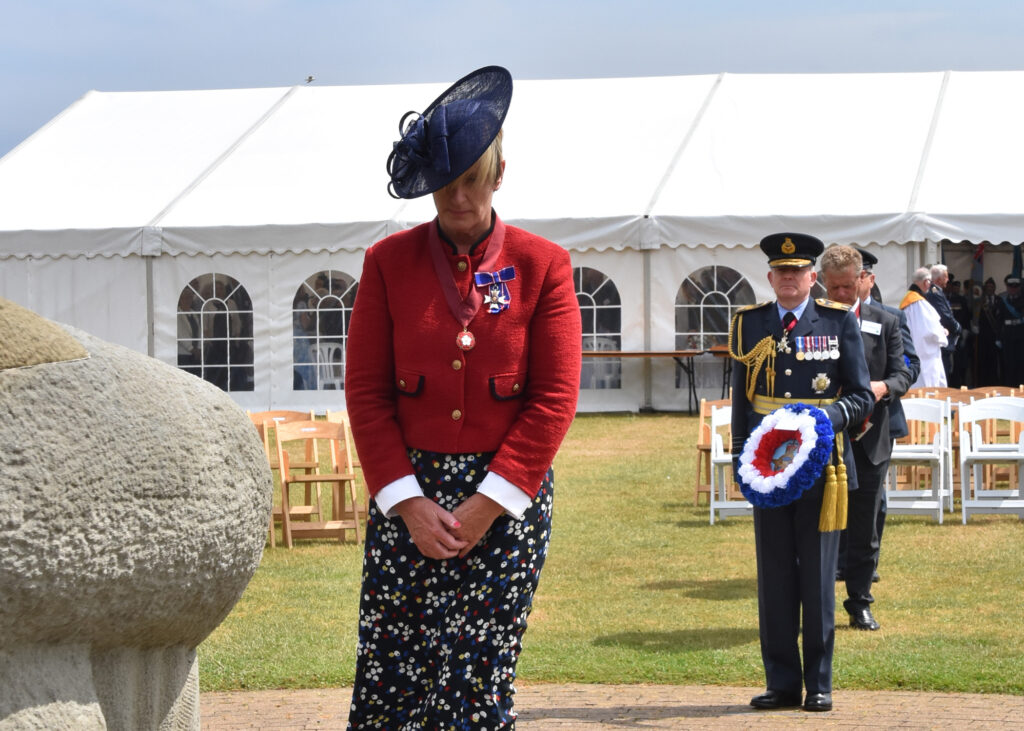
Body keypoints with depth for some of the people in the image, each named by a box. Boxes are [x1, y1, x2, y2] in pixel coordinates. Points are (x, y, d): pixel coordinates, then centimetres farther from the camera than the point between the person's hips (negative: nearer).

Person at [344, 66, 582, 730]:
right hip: (408, 494, 1)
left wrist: (485, 506, -10)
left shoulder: (542, 266, 0)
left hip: (507, 497, -1)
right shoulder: (388, 263, 4)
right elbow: (366, 393, 2)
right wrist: (407, 502, -8)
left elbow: (555, 401, -4)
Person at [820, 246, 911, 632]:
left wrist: (883, 387, -18)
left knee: (864, 530, 7)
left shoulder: (885, 323, 7)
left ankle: (860, 603, 16)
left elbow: (902, 374, 4)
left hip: (869, 441, 2)